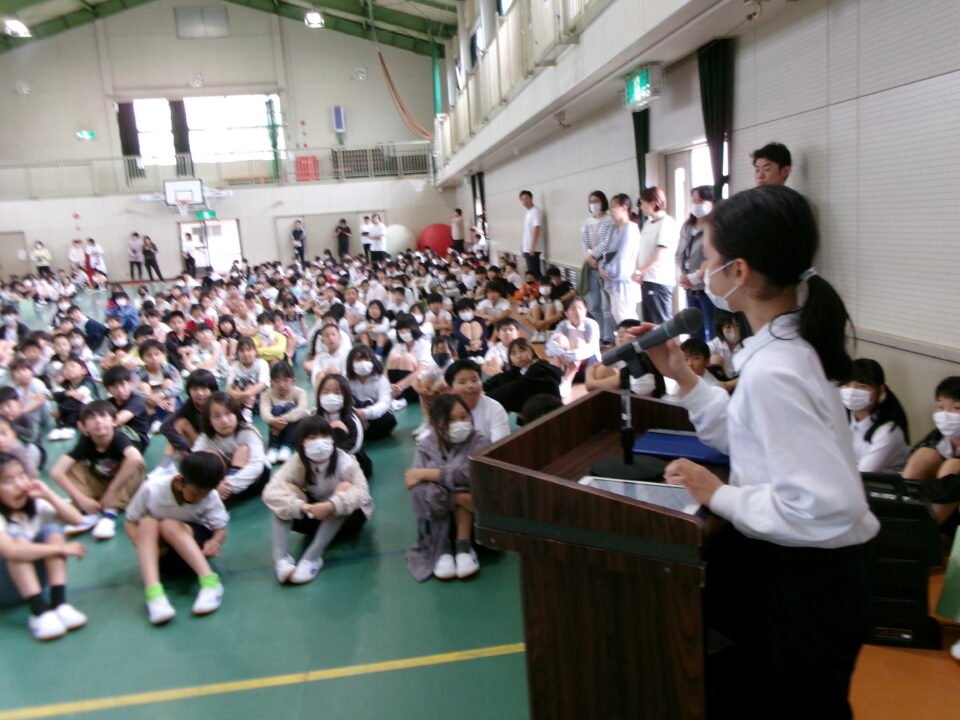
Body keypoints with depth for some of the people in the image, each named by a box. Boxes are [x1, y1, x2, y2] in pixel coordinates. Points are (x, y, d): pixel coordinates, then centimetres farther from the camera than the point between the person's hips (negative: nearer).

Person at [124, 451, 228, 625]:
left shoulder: (210, 497, -18)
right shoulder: (152, 489, -19)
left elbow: (220, 529, -14)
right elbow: (130, 521, -8)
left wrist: (215, 541, -38)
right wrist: (143, 546, -25)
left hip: (194, 541, -1)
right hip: (161, 548, 1)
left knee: (169, 525, -32)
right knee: (148, 524, -31)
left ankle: (210, 581, -42)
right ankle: (153, 593, -48)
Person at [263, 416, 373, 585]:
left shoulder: (344, 461, -23)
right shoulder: (298, 462, -17)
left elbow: (363, 493, -36)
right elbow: (271, 491, -29)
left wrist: (332, 506, -53)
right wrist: (302, 507, -46)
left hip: (346, 515, -2)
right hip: (316, 515, 2)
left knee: (345, 487, -33)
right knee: (288, 489, -22)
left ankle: (312, 557, -36)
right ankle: (281, 558, -34)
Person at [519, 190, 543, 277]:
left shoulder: (536, 211, -11)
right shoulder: (527, 213, 15)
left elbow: (537, 229, -19)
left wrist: (532, 247, -23)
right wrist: (522, 245, 17)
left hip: (532, 249, -9)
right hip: (526, 248, 9)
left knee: (534, 272, -7)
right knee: (531, 272, 11)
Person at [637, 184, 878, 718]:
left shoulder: (771, 372, -30)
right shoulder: (794, 341, 0)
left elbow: (829, 507, -32)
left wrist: (721, 497, -21)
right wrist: (682, 374, 5)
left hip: (800, 590, -8)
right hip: (792, 572, 9)